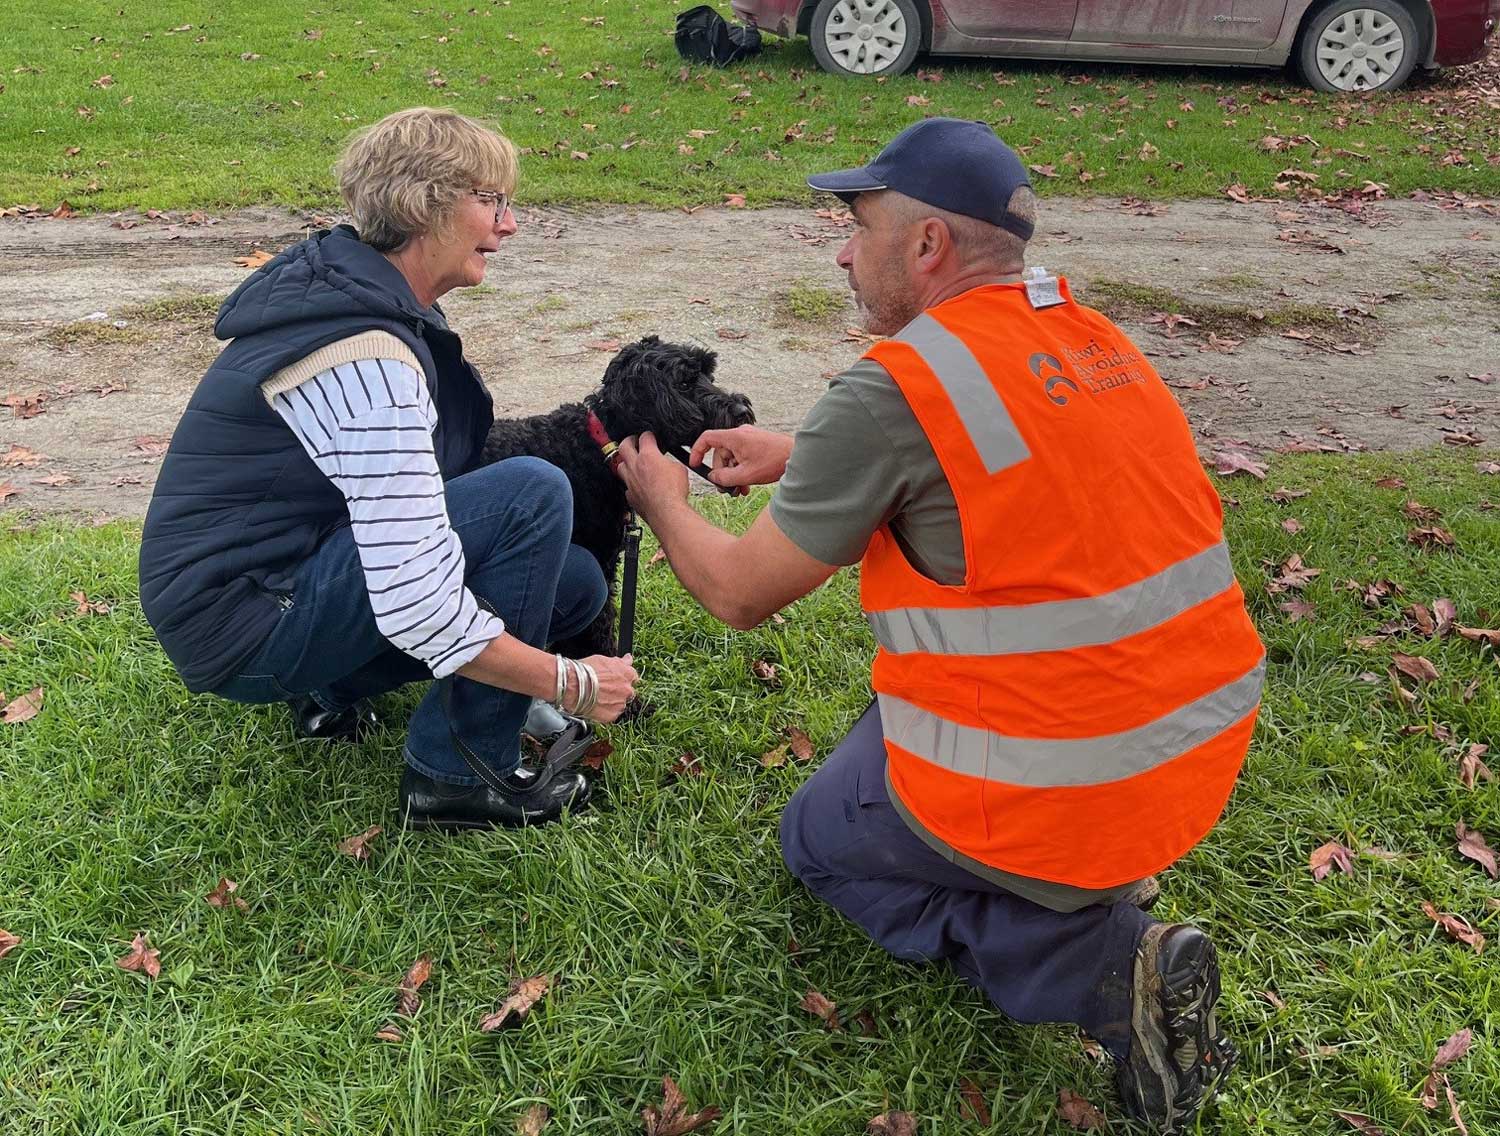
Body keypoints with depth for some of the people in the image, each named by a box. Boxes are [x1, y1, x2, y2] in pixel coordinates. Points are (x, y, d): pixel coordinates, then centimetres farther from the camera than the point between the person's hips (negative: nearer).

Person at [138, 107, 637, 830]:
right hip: (240, 628, -9)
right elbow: (418, 611, -31)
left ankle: (332, 690, 12)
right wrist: (573, 683, -20)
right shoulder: (365, 354, -26)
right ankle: (459, 777, -10)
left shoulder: (342, 284, 4)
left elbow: (397, 477, 17)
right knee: (532, 495, -23)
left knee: (576, 583, 5)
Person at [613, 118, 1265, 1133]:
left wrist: (664, 502, 13)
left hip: (1051, 800, -8)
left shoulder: (895, 389, -17)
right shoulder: (1096, 338, 6)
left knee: (821, 845, 21)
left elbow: (741, 593, -8)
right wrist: (796, 457, 23)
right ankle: (1099, 878, 15)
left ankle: (1103, 966, 0)